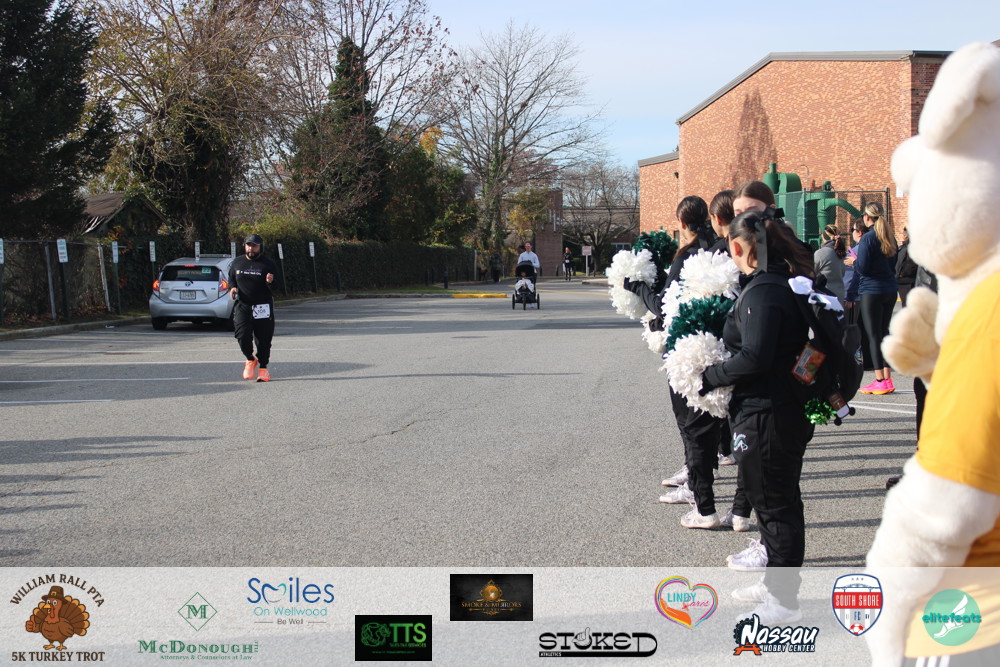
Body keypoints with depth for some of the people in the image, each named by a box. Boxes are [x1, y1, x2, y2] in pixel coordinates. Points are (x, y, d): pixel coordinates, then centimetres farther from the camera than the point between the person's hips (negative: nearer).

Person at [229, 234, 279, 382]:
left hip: (263, 307, -2)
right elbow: (231, 279, 25)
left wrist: (271, 282, -24)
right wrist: (232, 288, 2)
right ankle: (250, 360, 17)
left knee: (264, 339, -1)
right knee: (242, 336, -10)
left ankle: (263, 367, 14)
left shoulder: (268, 263, 0)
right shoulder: (237, 263, 10)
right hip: (243, 306, 2)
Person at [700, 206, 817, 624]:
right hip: (790, 409, 10)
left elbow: (753, 358, -26)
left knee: (774, 503, -1)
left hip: (765, 416, -10)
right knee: (780, 499, 21)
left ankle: (783, 602, 9)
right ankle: (777, 582, 35)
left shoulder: (763, 291, -21)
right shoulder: (784, 281, 11)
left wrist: (710, 376, -13)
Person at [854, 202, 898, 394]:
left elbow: (862, 268, -15)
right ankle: (887, 379, 13)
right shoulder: (890, 238, 9)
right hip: (890, 290, 7)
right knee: (884, 332, 13)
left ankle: (880, 381, -4)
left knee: (873, 335, -2)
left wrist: (854, 261, 4)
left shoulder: (868, 238, -13)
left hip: (872, 291, -7)